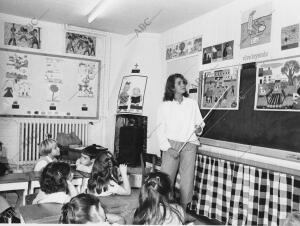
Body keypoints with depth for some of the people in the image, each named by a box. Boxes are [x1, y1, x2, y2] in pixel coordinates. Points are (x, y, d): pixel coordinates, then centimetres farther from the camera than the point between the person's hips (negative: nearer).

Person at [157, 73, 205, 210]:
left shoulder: (192, 104, 8)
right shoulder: (164, 106, 3)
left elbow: (200, 123, 13)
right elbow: (160, 130, 0)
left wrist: (199, 129, -10)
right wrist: (168, 148, -9)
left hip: (189, 145, 2)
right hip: (171, 145, -1)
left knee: (187, 180, 1)